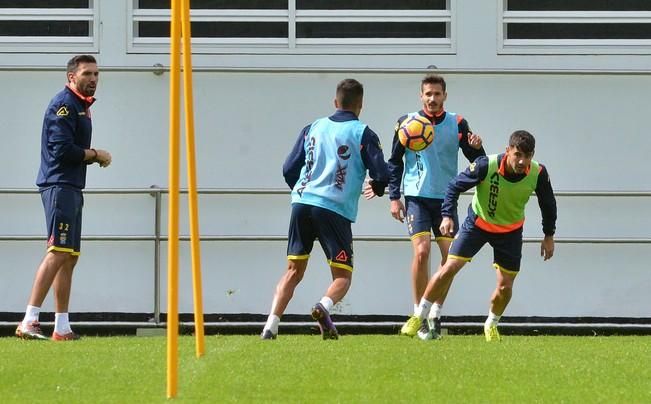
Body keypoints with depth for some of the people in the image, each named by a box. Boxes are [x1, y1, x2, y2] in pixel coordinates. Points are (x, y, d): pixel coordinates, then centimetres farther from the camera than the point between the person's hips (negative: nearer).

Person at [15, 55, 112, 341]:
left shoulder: (81, 105, 21)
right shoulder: (64, 105, -11)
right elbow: (62, 149, -19)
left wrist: (92, 157, 2)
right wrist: (96, 155, -8)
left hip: (72, 187, 11)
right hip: (59, 185, -11)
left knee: (69, 258, 12)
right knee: (59, 252, -19)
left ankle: (62, 328, 15)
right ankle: (29, 322, -24)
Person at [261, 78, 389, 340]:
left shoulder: (313, 129, 14)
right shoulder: (363, 134, 2)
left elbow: (289, 169, 15)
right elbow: (382, 174, -3)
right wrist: (376, 188, 21)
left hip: (302, 203, 4)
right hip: (336, 210, -4)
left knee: (294, 271, 11)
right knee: (342, 276, 4)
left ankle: (272, 324, -3)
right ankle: (324, 307, -27)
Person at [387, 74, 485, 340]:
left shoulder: (457, 124, 4)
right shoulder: (407, 122, 2)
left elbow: (476, 160, 3)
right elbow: (394, 162, 8)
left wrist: (476, 148, -19)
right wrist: (394, 197, 1)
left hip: (446, 198, 2)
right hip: (417, 197, -2)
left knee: (449, 256, 1)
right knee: (422, 251, -16)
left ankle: (435, 314, 15)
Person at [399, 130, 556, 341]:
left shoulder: (538, 174, -22)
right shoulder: (486, 165, -29)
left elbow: (548, 204, -1)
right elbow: (455, 186, -15)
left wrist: (549, 236, 4)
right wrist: (447, 215, -24)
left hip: (511, 230, 2)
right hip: (478, 222, -2)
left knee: (505, 286, -1)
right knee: (449, 268, -12)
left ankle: (491, 325, 29)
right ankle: (418, 317, 2)